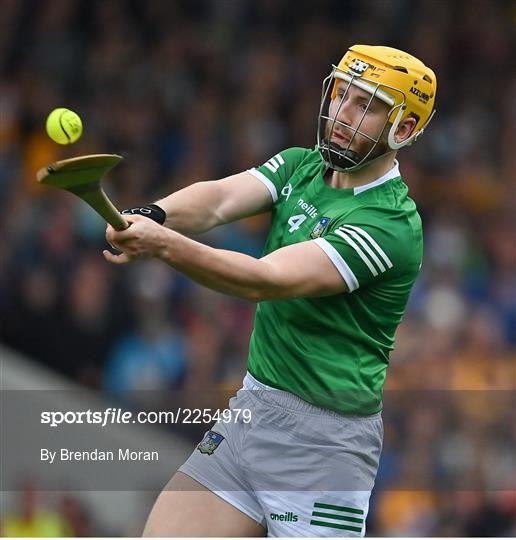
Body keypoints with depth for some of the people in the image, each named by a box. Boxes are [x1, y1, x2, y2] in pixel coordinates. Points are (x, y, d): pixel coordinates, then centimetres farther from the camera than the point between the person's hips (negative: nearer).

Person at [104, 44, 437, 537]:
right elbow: (221, 198, -10)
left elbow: (267, 281, -27)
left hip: (323, 438, -7)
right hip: (250, 407, 7)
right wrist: (152, 216, -32)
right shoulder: (300, 166, 8)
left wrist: (164, 245, -40)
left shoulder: (392, 225, -18)